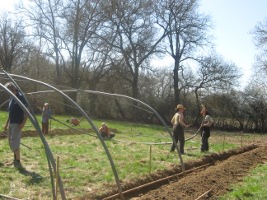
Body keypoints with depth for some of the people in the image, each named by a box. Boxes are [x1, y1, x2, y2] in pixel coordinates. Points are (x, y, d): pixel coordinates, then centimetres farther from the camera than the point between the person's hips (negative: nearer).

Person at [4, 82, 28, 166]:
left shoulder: (20, 97, -12)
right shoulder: (11, 98, 14)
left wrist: (23, 123, -23)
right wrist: (6, 124, 22)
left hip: (17, 124, -9)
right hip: (11, 123, 9)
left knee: (15, 143, -10)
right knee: (11, 143, 14)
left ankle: (18, 161, 1)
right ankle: (15, 158, 27)